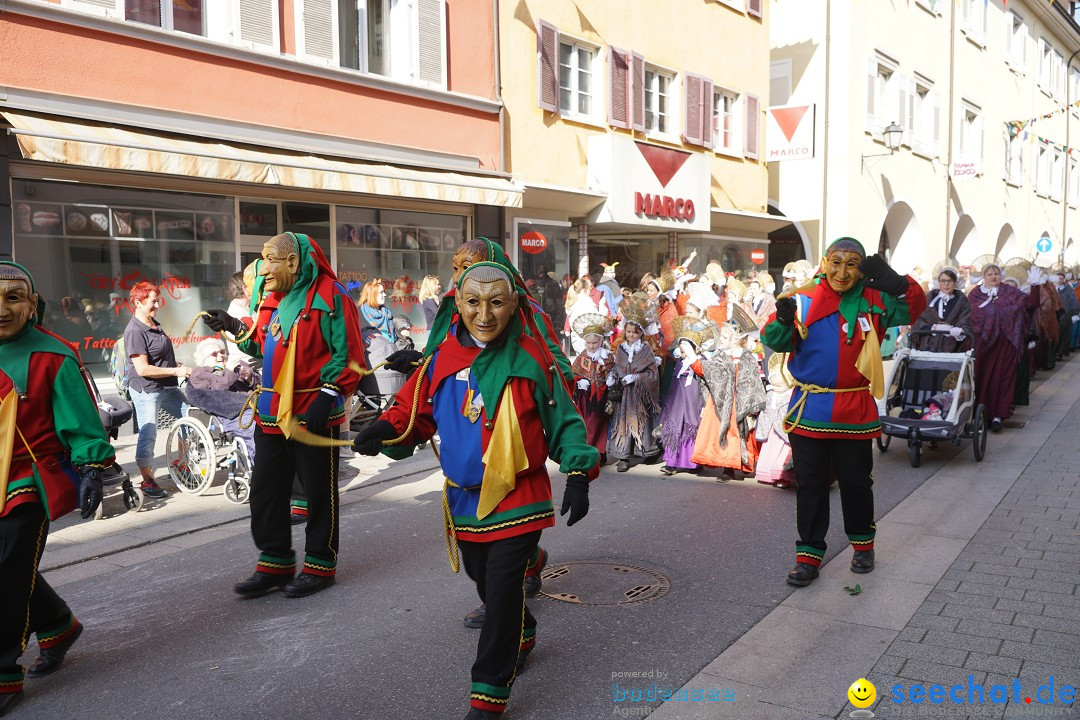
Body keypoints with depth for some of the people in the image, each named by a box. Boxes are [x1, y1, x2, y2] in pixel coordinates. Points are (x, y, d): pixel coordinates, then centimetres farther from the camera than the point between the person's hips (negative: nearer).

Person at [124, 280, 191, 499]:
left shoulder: (154, 324, 9)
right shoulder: (134, 331, -19)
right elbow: (142, 369, -23)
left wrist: (179, 365, 9)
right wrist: (175, 371, -20)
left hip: (168, 387, 9)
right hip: (147, 391, -9)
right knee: (148, 434, -3)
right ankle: (147, 481, 9)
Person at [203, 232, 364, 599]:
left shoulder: (329, 296, -12)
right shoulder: (273, 301, 14)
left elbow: (348, 355, -16)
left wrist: (327, 396, -21)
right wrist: (235, 328, 13)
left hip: (313, 416, -8)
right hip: (272, 414, 8)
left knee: (319, 492, 6)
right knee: (265, 489, 12)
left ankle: (320, 565, 20)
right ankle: (275, 562, 26)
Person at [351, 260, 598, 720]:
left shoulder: (531, 358, -12)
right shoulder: (443, 358, -2)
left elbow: (563, 420, -4)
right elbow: (415, 413, 4)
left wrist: (579, 473, -13)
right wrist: (386, 431, -16)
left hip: (518, 500, -5)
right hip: (464, 499, 5)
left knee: (502, 591, -3)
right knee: (484, 584, 21)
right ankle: (521, 636, 51)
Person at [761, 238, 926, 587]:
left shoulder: (874, 302, 1)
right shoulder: (804, 299, -3)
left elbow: (914, 307, -8)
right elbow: (774, 341, -8)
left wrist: (896, 282, -26)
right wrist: (783, 320, -30)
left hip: (854, 411, 1)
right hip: (808, 409, 0)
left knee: (856, 481, 14)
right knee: (810, 483, 8)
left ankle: (862, 544, 36)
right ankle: (809, 554, 19)